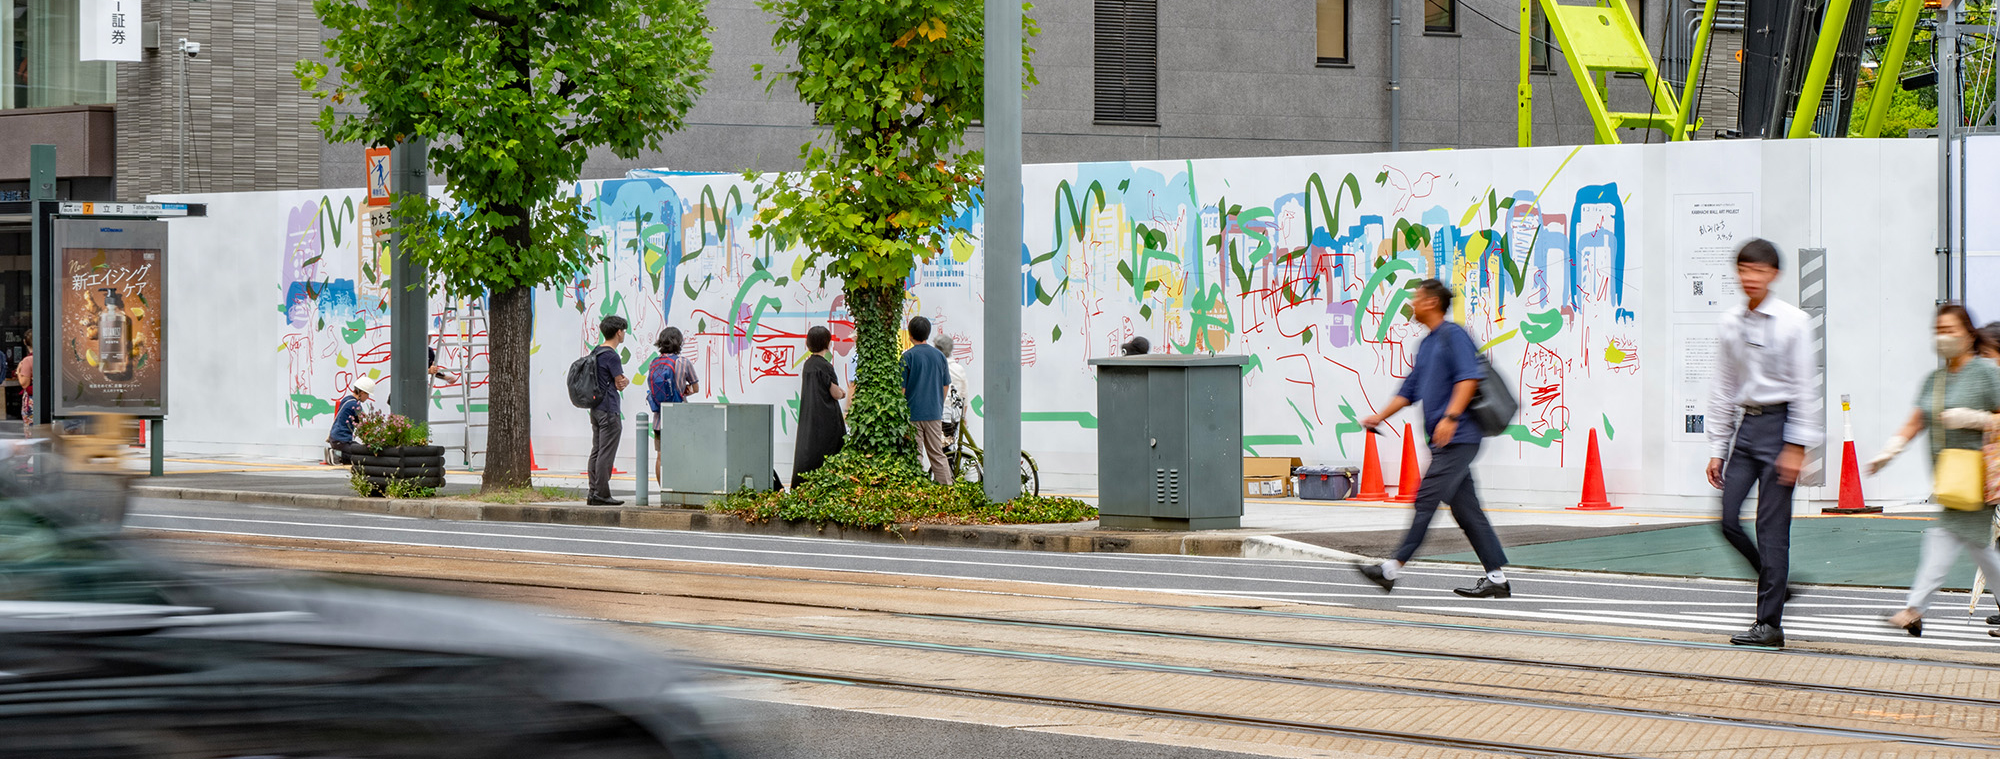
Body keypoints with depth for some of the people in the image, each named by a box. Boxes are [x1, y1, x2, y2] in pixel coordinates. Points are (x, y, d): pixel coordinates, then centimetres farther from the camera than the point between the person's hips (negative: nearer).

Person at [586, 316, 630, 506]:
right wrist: (626, 381, 9)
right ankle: (601, 494, -7)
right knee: (606, 453, -7)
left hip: (596, 409, 9)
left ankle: (593, 492, 11)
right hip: (609, 410, -9)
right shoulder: (611, 356, -14)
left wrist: (621, 382, 2)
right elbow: (620, 384, -12)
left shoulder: (595, 353, 14)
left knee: (596, 451, 10)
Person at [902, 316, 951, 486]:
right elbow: (946, 386, 13)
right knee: (937, 455, 9)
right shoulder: (939, 356, 6)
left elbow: (901, 388, -10)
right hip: (934, 413, 5)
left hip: (913, 413, -5)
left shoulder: (908, 356, -9)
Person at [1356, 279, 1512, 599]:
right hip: (1444, 441, 10)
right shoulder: (1426, 344, 22)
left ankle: (1393, 569, -16)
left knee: (1427, 498, -12)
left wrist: (1450, 417, -27)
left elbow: (1469, 378, -18)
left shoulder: (1453, 335, -6)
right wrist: (1380, 417, 17)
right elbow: (1409, 391, 27)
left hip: (1458, 438, -10)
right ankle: (1497, 579, 7)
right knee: (1466, 510, 7)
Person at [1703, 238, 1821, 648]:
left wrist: (1796, 446, -11)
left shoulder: (1793, 322, -6)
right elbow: (1722, 388, 13)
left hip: (1779, 422, -5)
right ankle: (1776, 584, 22)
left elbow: (1804, 386, -6)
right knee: (1729, 521, -1)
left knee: (1772, 526, -6)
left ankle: (1769, 622, -2)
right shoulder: (1730, 324, 7)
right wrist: (1717, 448, 11)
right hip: (1745, 424, 5)